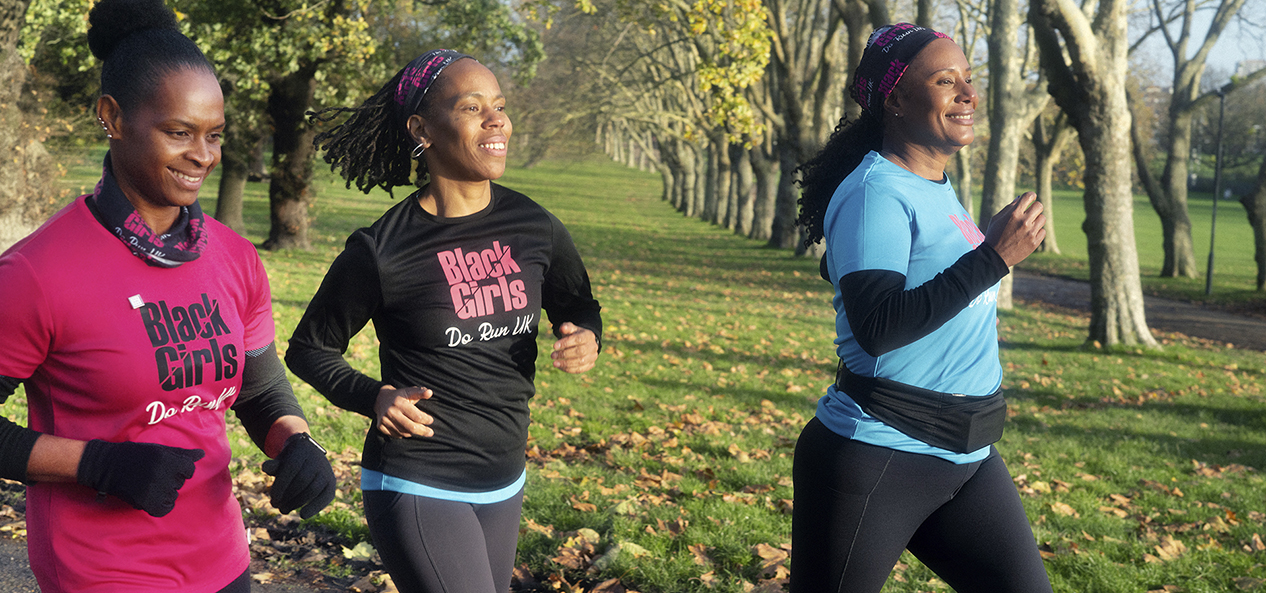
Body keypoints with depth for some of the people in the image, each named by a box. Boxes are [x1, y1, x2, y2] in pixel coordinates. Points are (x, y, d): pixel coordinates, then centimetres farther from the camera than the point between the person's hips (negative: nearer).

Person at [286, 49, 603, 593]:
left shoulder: (534, 228, 0)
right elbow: (308, 349, 0)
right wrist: (374, 398, -17)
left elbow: (577, 306, 17)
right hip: (417, 487, -6)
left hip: (503, 486, 6)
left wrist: (586, 338, -6)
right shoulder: (382, 252, -12)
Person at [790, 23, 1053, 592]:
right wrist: (992, 257, -24)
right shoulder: (875, 192, -15)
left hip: (967, 459, 9)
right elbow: (876, 327, -27)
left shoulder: (938, 189, 12)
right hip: (877, 461, -8)